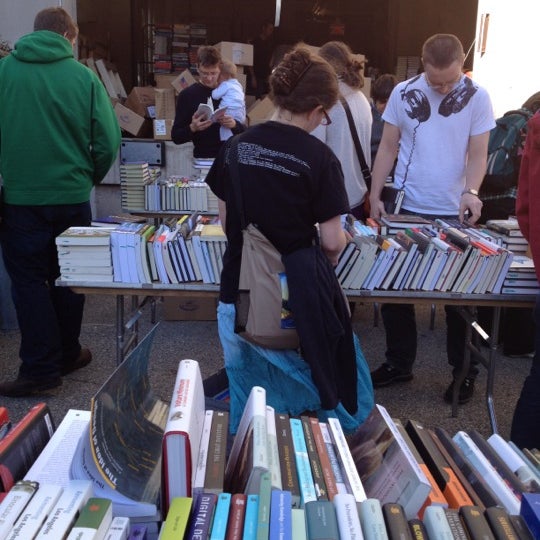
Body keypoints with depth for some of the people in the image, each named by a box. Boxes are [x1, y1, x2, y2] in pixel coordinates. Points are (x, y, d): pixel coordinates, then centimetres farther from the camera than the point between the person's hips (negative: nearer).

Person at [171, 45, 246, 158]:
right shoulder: (187, 95, -2)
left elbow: (244, 132, 7)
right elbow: (176, 137, -2)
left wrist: (234, 125, -14)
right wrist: (192, 128, -20)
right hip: (203, 157, -2)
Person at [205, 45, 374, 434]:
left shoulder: (235, 148, 0)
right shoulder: (320, 158, -14)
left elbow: (226, 223, 7)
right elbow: (332, 242, -11)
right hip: (298, 295, -4)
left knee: (249, 400, 21)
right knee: (317, 382, 21)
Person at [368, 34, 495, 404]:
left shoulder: (477, 98, -3)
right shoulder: (403, 93, 0)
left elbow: (478, 154, -3)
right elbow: (388, 147, 4)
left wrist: (471, 191, -22)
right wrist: (375, 195, -3)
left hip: (454, 213, -2)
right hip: (406, 209, 2)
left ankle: (464, 371, 22)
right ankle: (399, 363, 24)